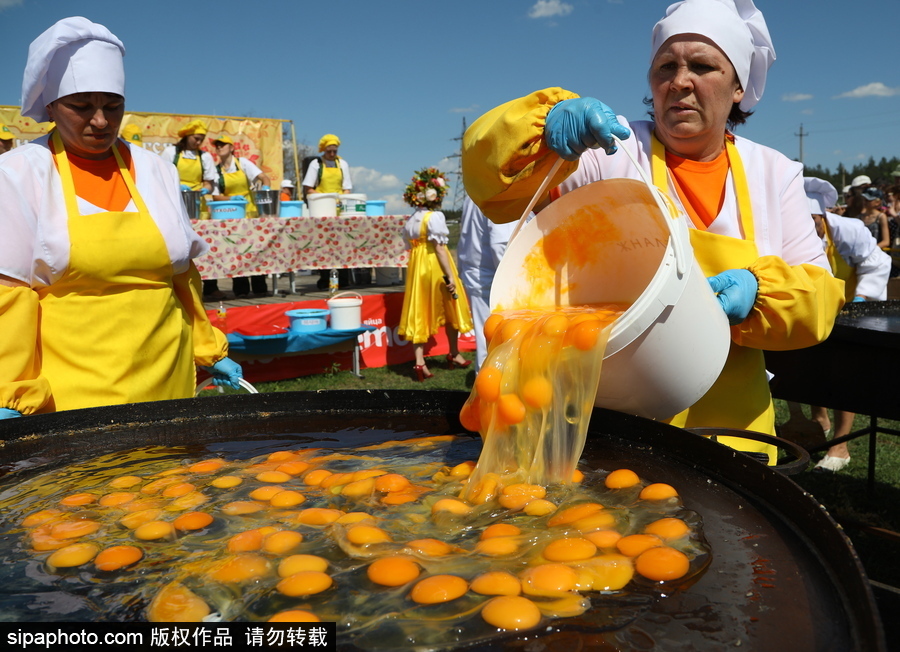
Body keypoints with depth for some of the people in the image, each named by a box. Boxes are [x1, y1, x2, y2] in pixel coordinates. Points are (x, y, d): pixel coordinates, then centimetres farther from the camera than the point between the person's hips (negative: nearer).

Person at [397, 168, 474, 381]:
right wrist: (450, 276, -18)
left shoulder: (411, 219, 10)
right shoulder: (435, 216, -13)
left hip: (416, 267, 6)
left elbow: (409, 246, 13)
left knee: (419, 313, 4)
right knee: (450, 309, 13)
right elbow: (439, 247, -18)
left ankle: (419, 361, -4)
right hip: (435, 266, -6)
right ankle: (454, 355, 27)